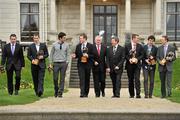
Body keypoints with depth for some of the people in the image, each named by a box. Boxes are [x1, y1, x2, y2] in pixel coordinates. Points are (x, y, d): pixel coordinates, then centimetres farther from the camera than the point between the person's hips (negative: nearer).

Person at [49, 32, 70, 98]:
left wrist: (67, 62, -3)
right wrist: (51, 63, 3)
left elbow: (68, 54, 8)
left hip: (63, 63, 1)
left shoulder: (66, 45, 5)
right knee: (55, 78, 0)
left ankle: (60, 93, 6)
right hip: (56, 63, 0)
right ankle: (56, 91, 21)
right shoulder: (54, 45, 3)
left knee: (62, 79, 0)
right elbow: (51, 54, 8)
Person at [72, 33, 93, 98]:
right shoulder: (78, 46, 10)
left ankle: (86, 93, 18)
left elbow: (93, 55, -2)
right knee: (82, 79, -10)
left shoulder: (90, 46, 1)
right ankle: (82, 93, -15)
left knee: (87, 79, 7)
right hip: (80, 65, 1)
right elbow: (76, 54, 16)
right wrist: (74, 56, -6)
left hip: (88, 65, -1)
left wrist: (88, 56, -18)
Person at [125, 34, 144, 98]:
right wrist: (129, 59, -13)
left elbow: (142, 55, 5)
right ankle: (131, 94, 15)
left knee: (137, 79, -11)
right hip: (129, 65, 1)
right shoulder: (127, 46, 4)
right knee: (130, 80, 6)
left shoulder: (140, 46, 6)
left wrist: (137, 59, -11)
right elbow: (125, 55, 4)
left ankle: (138, 94, -11)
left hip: (137, 64, -1)